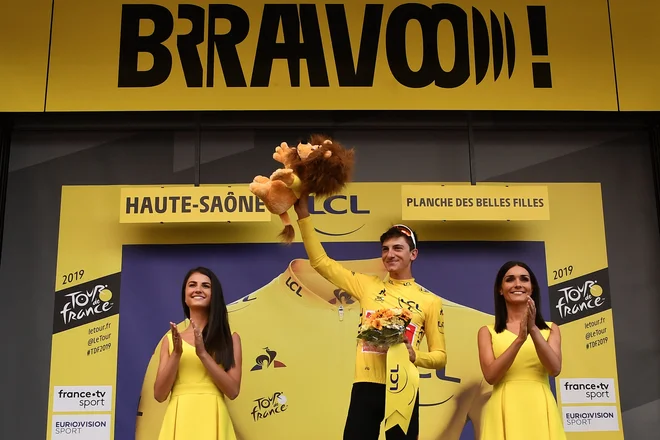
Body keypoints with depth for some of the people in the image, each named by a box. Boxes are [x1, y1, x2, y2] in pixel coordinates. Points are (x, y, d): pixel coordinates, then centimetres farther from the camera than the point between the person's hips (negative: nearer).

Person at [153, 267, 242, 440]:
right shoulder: (171, 339, 8)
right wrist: (176, 353, -10)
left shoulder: (230, 338, 4)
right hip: (179, 422, 1)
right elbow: (159, 394, 2)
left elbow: (232, 391, -5)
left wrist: (203, 353, -12)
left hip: (212, 422, -1)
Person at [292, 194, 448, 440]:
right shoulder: (367, 285, 9)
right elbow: (321, 262, 9)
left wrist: (414, 355, -13)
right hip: (366, 387, 1)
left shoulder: (429, 301, 6)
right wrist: (303, 215, 2)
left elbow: (440, 356, 8)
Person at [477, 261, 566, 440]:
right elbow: (490, 376, -8)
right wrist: (520, 339, -16)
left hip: (540, 410, 1)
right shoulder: (487, 332, 6)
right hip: (504, 411, -1)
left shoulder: (550, 329, 10)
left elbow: (554, 369, -6)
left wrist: (533, 329, -17)